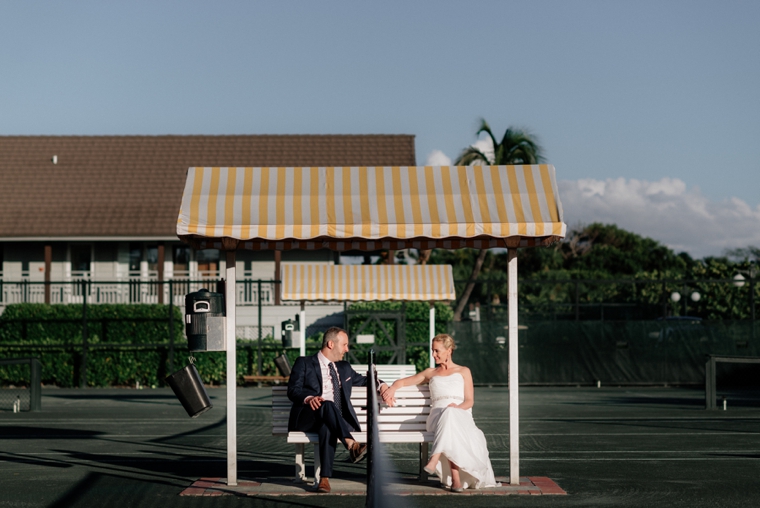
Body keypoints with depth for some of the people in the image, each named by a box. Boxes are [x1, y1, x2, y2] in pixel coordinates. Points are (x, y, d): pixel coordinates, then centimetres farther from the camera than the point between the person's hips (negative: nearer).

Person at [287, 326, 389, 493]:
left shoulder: (344, 368, 29)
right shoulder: (304, 363, 11)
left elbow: (362, 380, 44)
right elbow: (293, 390, -1)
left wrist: (380, 384, 21)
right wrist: (309, 398, -24)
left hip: (338, 420, 3)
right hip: (307, 418, -3)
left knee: (327, 427, -37)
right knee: (327, 404, -38)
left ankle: (325, 478, -49)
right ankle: (351, 445, -54)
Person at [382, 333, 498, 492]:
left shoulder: (463, 371, 21)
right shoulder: (430, 373, 29)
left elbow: (469, 401, 11)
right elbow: (402, 382, 26)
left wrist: (458, 407, -13)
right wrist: (392, 389, 2)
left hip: (461, 415, -1)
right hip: (437, 416, 1)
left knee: (451, 414, -41)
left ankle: (434, 461, -54)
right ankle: (455, 479, -50)